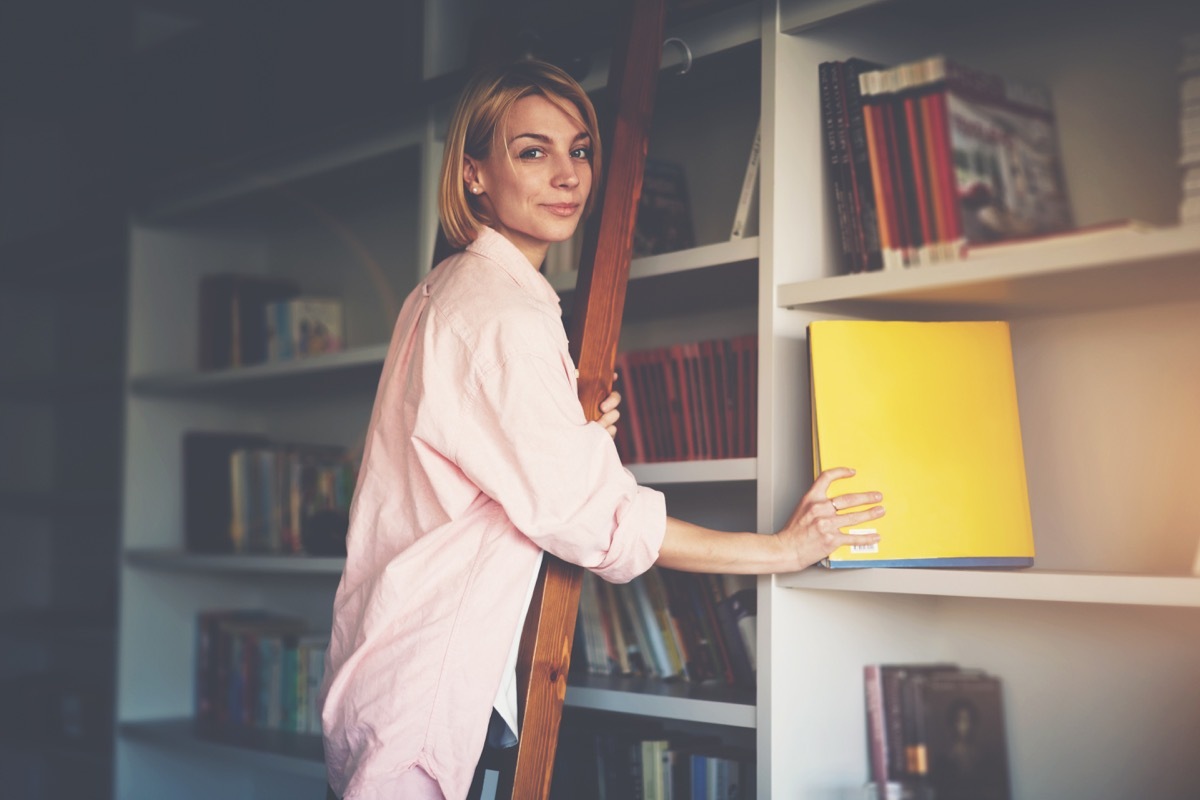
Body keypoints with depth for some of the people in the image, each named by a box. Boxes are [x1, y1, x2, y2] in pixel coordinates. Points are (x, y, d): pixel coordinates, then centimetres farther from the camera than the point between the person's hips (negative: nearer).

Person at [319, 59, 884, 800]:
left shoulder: (446, 290, 12)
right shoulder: (503, 319, -19)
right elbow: (595, 518, -19)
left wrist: (575, 434, 3)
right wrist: (783, 548, -11)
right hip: (425, 678, -10)